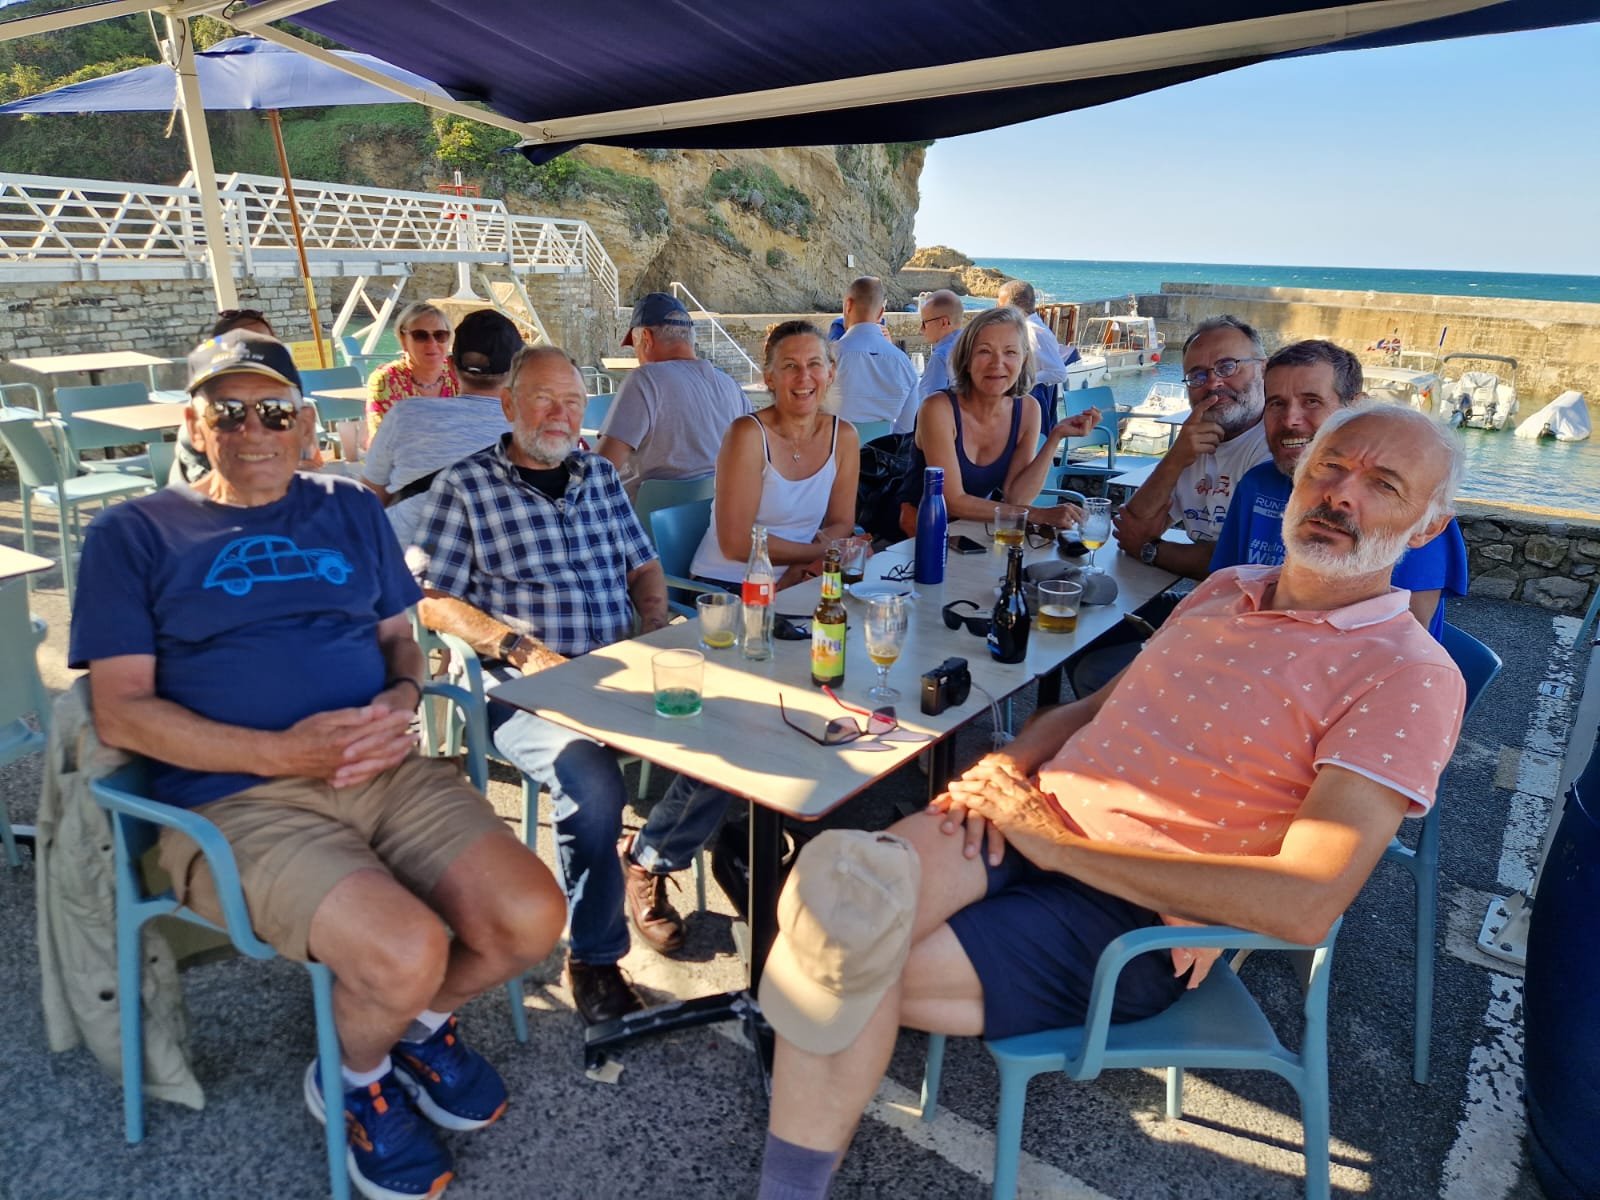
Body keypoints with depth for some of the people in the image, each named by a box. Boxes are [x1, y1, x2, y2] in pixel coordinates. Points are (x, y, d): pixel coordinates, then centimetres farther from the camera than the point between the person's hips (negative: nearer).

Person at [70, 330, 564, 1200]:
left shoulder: (351, 511, 19)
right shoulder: (133, 535, 7)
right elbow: (120, 710, -1)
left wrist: (401, 700, -5)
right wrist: (283, 753, -15)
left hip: (387, 771, 4)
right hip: (235, 801, -3)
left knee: (531, 920, -18)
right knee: (406, 951, -28)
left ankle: (423, 1022, 18)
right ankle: (352, 1080, 10)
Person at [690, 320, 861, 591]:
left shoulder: (844, 437, 2)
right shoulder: (748, 434, -13)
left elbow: (841, 523, 8)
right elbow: (736, 542, -16)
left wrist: (800, 568, -12)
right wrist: (821, 551, -13)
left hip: (792, 583, 5)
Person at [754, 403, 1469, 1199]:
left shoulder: (1408, 677, -8)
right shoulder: (1226, 589, 14)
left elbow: (1305, 904, -20)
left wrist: (1059, 842, -19)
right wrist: (1008, 765, -2)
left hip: (1134, 918, -5)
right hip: (1026, 826, 5)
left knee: (849, 965, -19)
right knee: (844, 896, -25)